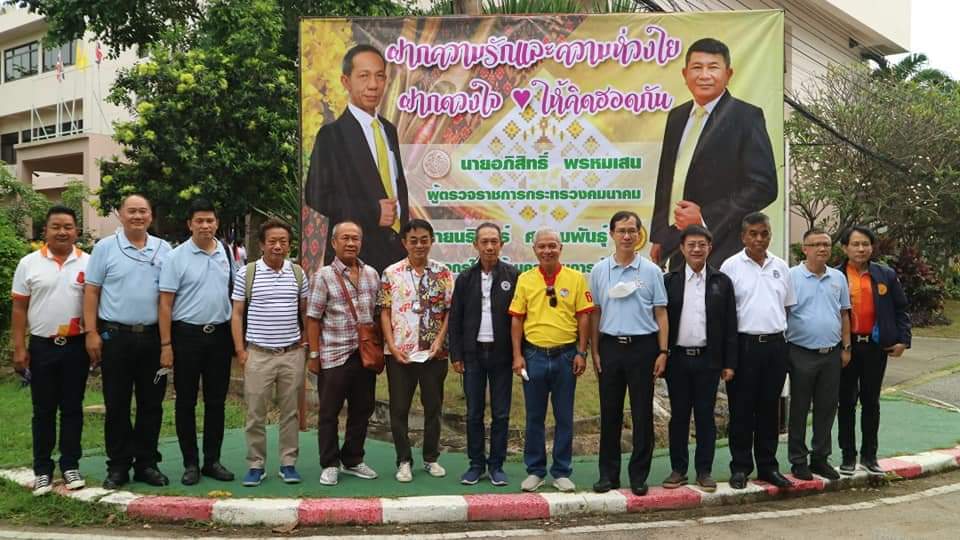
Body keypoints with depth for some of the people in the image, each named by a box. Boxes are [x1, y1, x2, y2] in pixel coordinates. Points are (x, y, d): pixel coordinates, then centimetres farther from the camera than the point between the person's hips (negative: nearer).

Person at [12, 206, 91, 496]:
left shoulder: (88, 263, 1)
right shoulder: (29, 263, 0)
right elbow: (19, 309, 2)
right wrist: (19, 348, -3)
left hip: (76, 346, 0)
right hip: (41, 346, 0)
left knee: (72, 408, 8)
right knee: (43, 411, 8)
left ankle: (70, 465, 19)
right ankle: (42, 470, 17)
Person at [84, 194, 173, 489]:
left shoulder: (164, 249, 6)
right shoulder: (105, 247, 1)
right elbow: (91, 292, 0)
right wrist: (91, 333, -7)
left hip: (153, 337, 2)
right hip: (115, 336, -2)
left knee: (151, 404, 8)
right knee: (117, 405, 5)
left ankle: (146, 463, 19)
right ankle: (118, 466, 16)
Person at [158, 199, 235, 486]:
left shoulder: (228, 253, 6)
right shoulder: (176, 257, -5)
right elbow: (166, 303, -6)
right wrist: (166, 344, -10)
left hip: (220, 335, 3)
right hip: (187, 335, -3)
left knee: (216, 402, 9)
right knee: (186, 402, 6)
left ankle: (212, 461, 21)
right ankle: (190, 463, 17)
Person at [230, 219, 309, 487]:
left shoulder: (298, 273, 6)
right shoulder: (246, 273, -1)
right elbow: (237, 314, 2)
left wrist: (307, 343, 8)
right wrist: (240, 349, -4)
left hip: (292, 353, 2)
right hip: (258, 353, -2)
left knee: (290, 411, 8)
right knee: (255, 413, 4)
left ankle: (288, 463, 18)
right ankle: (256, 465, 15)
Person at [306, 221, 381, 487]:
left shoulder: (372, 274, 8)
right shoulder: (323, 276, -6)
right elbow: (313, 318, -5)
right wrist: (314, 355, -7)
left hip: (365, 355, 5)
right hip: (334, 356, -4)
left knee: (362, 410, 12)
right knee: (329, 413, 5)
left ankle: (352, 461, 27)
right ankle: (330, 465, 19)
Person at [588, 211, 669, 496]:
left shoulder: (651, 271, 1)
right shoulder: (599, 270, 5)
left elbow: (661, 314, 3)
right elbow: (595, 313, 8)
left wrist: (663, 352, -3)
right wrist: (594, 351, 4)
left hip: (643, 346, -1)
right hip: (610, 346, 1)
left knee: (642, 414, 4)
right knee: (610, 413, 8)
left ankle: (639, 475, 16)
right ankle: (608, 474, 18)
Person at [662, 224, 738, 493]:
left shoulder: (722, 281, 4)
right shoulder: (669, 281, 4)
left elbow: (730, 325, 3)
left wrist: (729, 363, 0)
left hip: (708, 359, 0)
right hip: (677, 358, 0)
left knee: (705, 416, 6)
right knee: (679, 416, 8)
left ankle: (704, 471, 16)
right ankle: (678, 469, 17)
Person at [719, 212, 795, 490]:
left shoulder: (780, 266, 10)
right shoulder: (731, 266, -3)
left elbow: (787, 305, 18)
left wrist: (779, 333, 9)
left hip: (775, 344, 4)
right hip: (744, 344, -4)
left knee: (769, 409, 11)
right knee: (741, 410, 3)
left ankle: (768, 466, 21)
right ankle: (740, 467, 13)